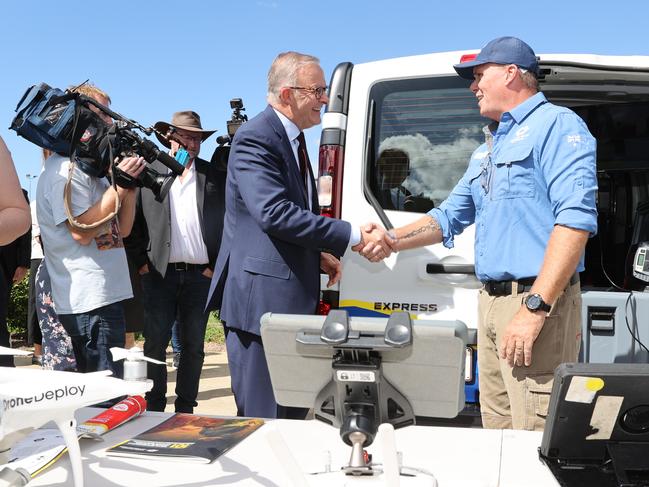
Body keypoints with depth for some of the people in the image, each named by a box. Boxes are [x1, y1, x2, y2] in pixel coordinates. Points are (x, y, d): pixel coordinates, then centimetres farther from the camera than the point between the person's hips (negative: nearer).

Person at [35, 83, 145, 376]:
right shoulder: (64, 169, -10)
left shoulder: (94, 168, 18)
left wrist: (131, 182, 5)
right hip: (89, 302, -10)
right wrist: (119, 184, -15)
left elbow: (122, 230, 16)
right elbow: (82, 231, -21)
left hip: (108, 294, 10)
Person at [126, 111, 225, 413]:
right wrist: (142, 262, -2)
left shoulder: (214, 176, 7)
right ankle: (154, 408, 14)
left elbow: (226, 223, 6)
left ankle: (185, 409, 18)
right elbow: (132, 221, 3)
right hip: (159, 274, -1)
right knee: (155, 344, 2)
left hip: (200, 275, 1)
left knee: (193, 346, 7)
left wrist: (215, 266, 0)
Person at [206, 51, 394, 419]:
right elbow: (275, 213, -27)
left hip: (292, 299, 10)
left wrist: (318, 255, 9)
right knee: (264, 418, -1)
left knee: (294, 413, 16)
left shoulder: (294, 139, 15)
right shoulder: (256, 138, -15)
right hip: (262, 300, -10)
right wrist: (353, 236, -25)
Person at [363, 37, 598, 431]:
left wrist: (534, 308, -24)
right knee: (498, 437, 13)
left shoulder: (556, 125, -7)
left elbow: (576, 218, -19)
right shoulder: (488, 148, 22)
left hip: (535, 301, -9)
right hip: (490, 303, 9)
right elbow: (449, 217, 29)